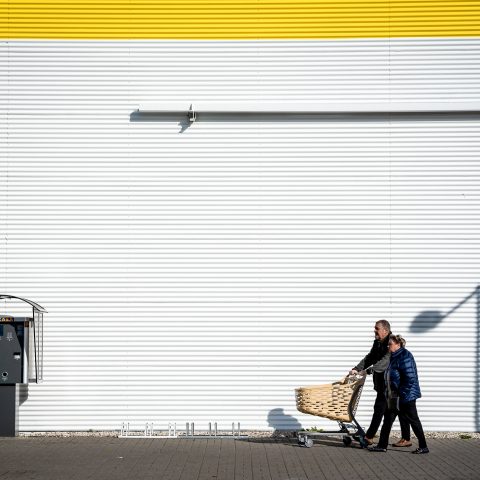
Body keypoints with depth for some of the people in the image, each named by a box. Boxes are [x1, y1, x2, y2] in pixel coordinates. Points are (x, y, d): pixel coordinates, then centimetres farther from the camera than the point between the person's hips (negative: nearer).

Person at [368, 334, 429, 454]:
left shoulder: (405, 357, -18)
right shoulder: (394, 357, 12)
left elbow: (410, 378, -23)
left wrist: (403, 393, -23)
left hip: (406, 397, -10)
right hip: (394, 397, 10)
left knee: (413, 421, 0)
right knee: (388, 419, 10)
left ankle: (423, 447, 10)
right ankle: (382, 445, 16)